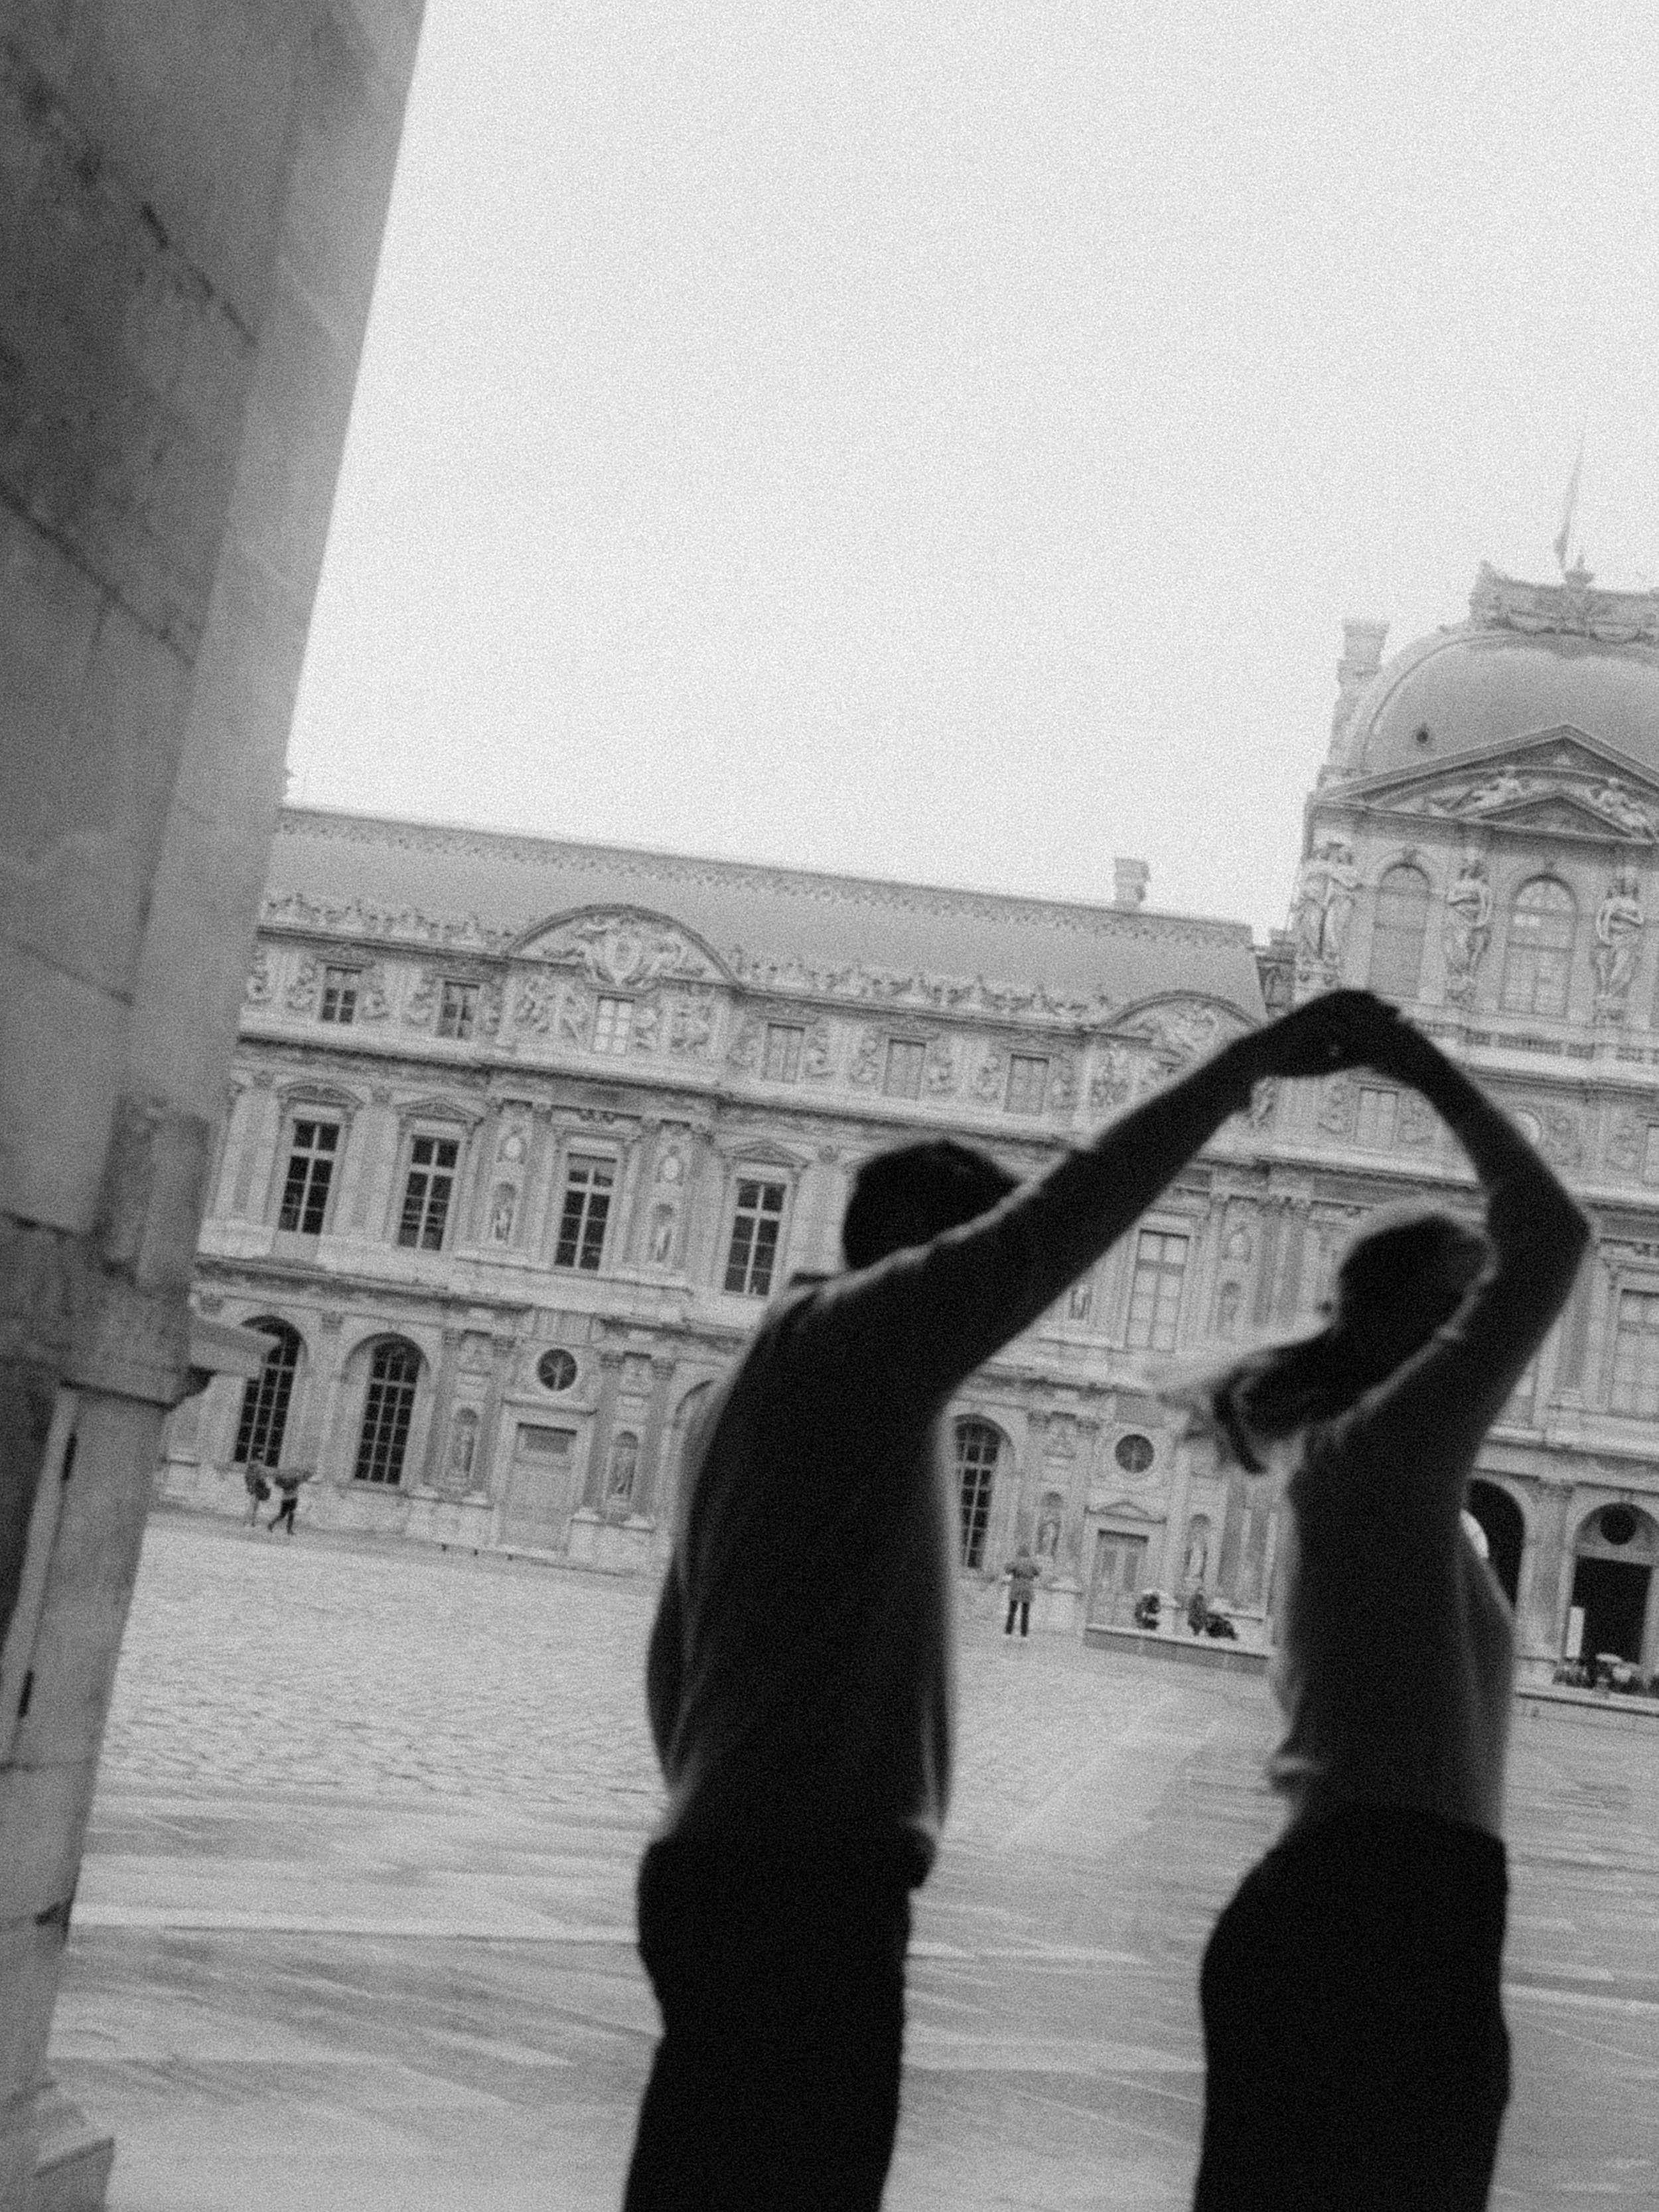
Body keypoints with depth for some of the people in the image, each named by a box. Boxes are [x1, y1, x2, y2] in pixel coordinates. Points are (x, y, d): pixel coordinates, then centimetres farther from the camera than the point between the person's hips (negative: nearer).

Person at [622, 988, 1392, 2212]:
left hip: (724, 1869, 10)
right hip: (805, 1880, -10)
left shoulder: (745, 1399, 22)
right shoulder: (852, 1335, -6)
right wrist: (1246, 1061, -13)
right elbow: (1052, 1225, -17)